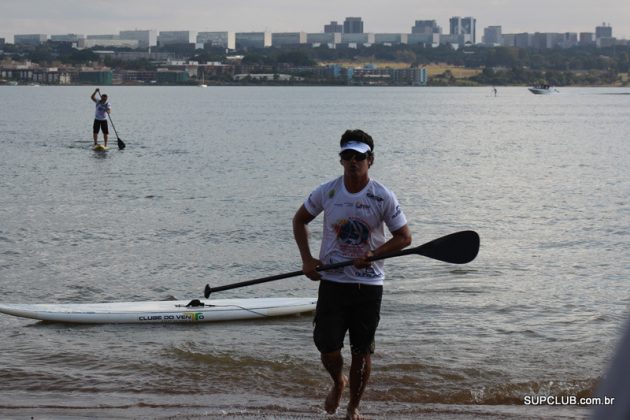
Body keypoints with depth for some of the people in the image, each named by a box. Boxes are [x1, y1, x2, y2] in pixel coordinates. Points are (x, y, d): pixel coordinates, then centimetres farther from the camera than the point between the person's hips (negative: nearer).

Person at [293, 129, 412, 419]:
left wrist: (372, 255, -16)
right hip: (332, 282, 1)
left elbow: (404, 237, -1)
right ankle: (338, 382, 30)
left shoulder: (383, 197, -7)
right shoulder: (327, 192, -2)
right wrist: (307, 259, 2)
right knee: (327, 349, -3)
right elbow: (299, 220, 13)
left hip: (368, 284, -1)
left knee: (362, 352, 5)